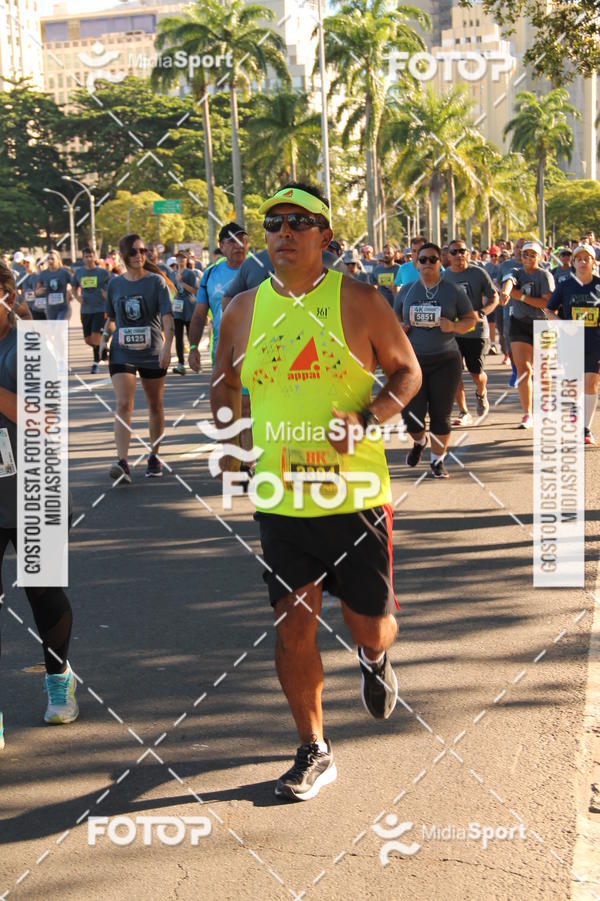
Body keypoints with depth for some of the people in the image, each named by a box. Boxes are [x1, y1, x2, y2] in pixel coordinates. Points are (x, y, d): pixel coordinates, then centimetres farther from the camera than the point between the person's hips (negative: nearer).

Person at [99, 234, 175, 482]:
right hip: (122, 354, 1)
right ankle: (122, 463, -22)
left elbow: (167, 317, -13)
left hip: (152, 353, -1)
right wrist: (105, 337, 3)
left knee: (155, 405, 12)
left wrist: (167, 346, -26)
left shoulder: (156, 282, -4)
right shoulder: (115, 283, 5)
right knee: (123, 405, -14)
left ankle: (154, 457, 28)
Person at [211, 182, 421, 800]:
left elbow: (407, 371, 2)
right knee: (292, 625, 1)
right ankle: (313, 751, 18)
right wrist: (229, 441, 6)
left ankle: (376, 662, 47)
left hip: (356, 495, -2)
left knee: (369, 625, 8)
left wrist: (368, 417, -15)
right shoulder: (243, 310, 4)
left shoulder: (359, 301, -4)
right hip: (280, 500, 2)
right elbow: (224, 382, 19)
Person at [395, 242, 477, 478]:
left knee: (441, 415, 1)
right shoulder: (406, 291, 7)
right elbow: (395, 317, 21)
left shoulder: (453, 291, 1)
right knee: (411, 415, -4)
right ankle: (419, 441, 31)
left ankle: (437, 461, 20)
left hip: (445, 361, -1)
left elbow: (471, 319, 5)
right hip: (413, 361, 1)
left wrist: (453, 326, -15)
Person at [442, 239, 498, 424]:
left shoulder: (478, 273, -5)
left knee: (476, 373, 2)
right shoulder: (444, 276, 4)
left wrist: (480, 313, -19)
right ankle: (463, 413, 7)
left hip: (476, 331, -2)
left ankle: (481, 394, 38)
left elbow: (494, 298, -2)